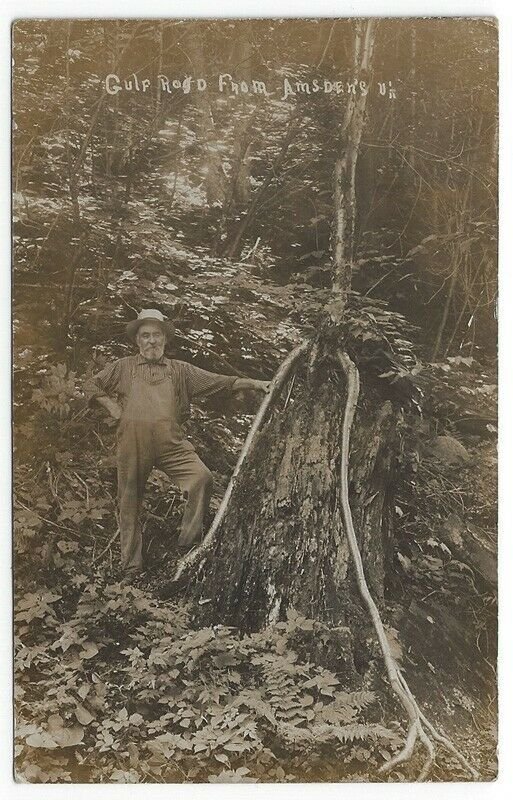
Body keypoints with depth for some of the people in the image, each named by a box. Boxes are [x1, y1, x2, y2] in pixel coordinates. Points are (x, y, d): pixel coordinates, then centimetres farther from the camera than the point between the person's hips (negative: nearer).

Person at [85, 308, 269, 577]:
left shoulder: (179, 370, 17)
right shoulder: (123, 367, 15)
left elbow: (219, 381, 12)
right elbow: (91, 385, 21)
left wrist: (254, 383, 6)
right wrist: (112, 407, 8)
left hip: (171, 443, 1)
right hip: (132, 444, 0)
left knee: (202, 477, -20)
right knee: (129, 502, 3)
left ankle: (188, 541, -6)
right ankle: (131, 565, 17)